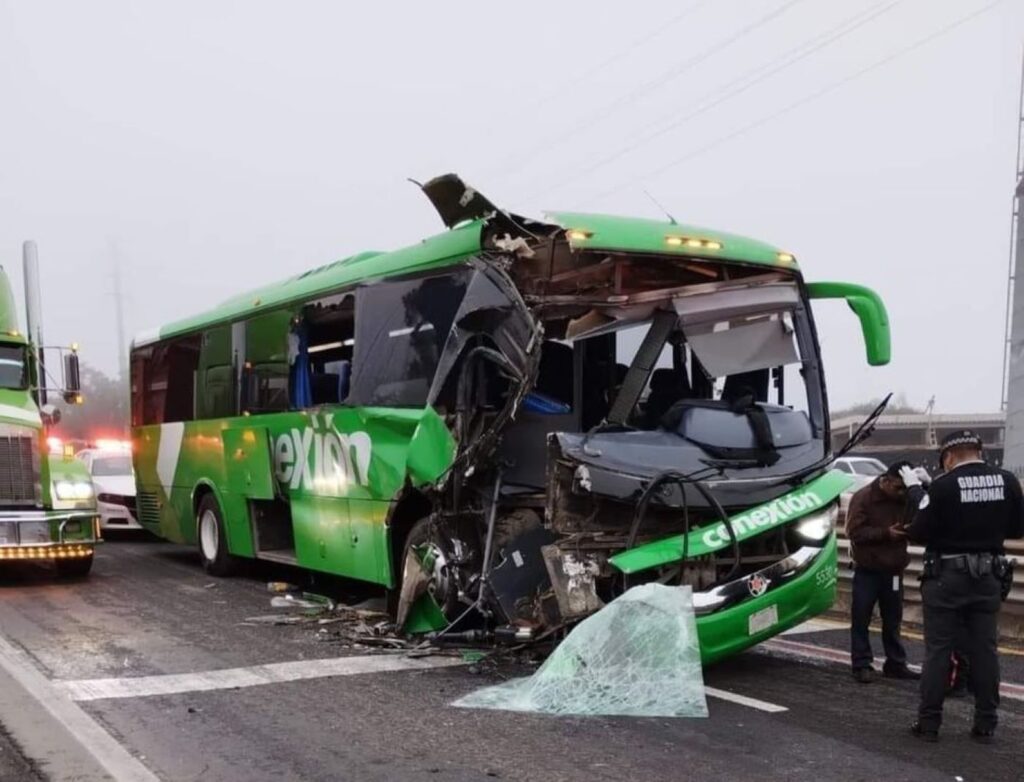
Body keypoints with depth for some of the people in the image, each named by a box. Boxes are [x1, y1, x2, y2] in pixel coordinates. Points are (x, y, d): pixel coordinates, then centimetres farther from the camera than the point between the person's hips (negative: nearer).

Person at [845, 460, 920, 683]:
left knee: (893, 620, 10)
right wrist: (885, 533, -22)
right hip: (867, 570, -4)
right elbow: (854, 531, -15)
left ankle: (896, 664, 18)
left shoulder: (904, 500, 4)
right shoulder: (864, 498, -9)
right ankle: (862, 665, 6)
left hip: (893, 570, 4)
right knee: (861, 619, -1)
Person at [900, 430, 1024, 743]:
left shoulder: (943, 486, -16)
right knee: (985, 650, 10)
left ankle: (929, 722, 6)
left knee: (938, 650, 3)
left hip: (947, 576, -4)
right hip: (988, 576, 4)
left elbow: (919, 532, -11)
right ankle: (985, 724, 15)